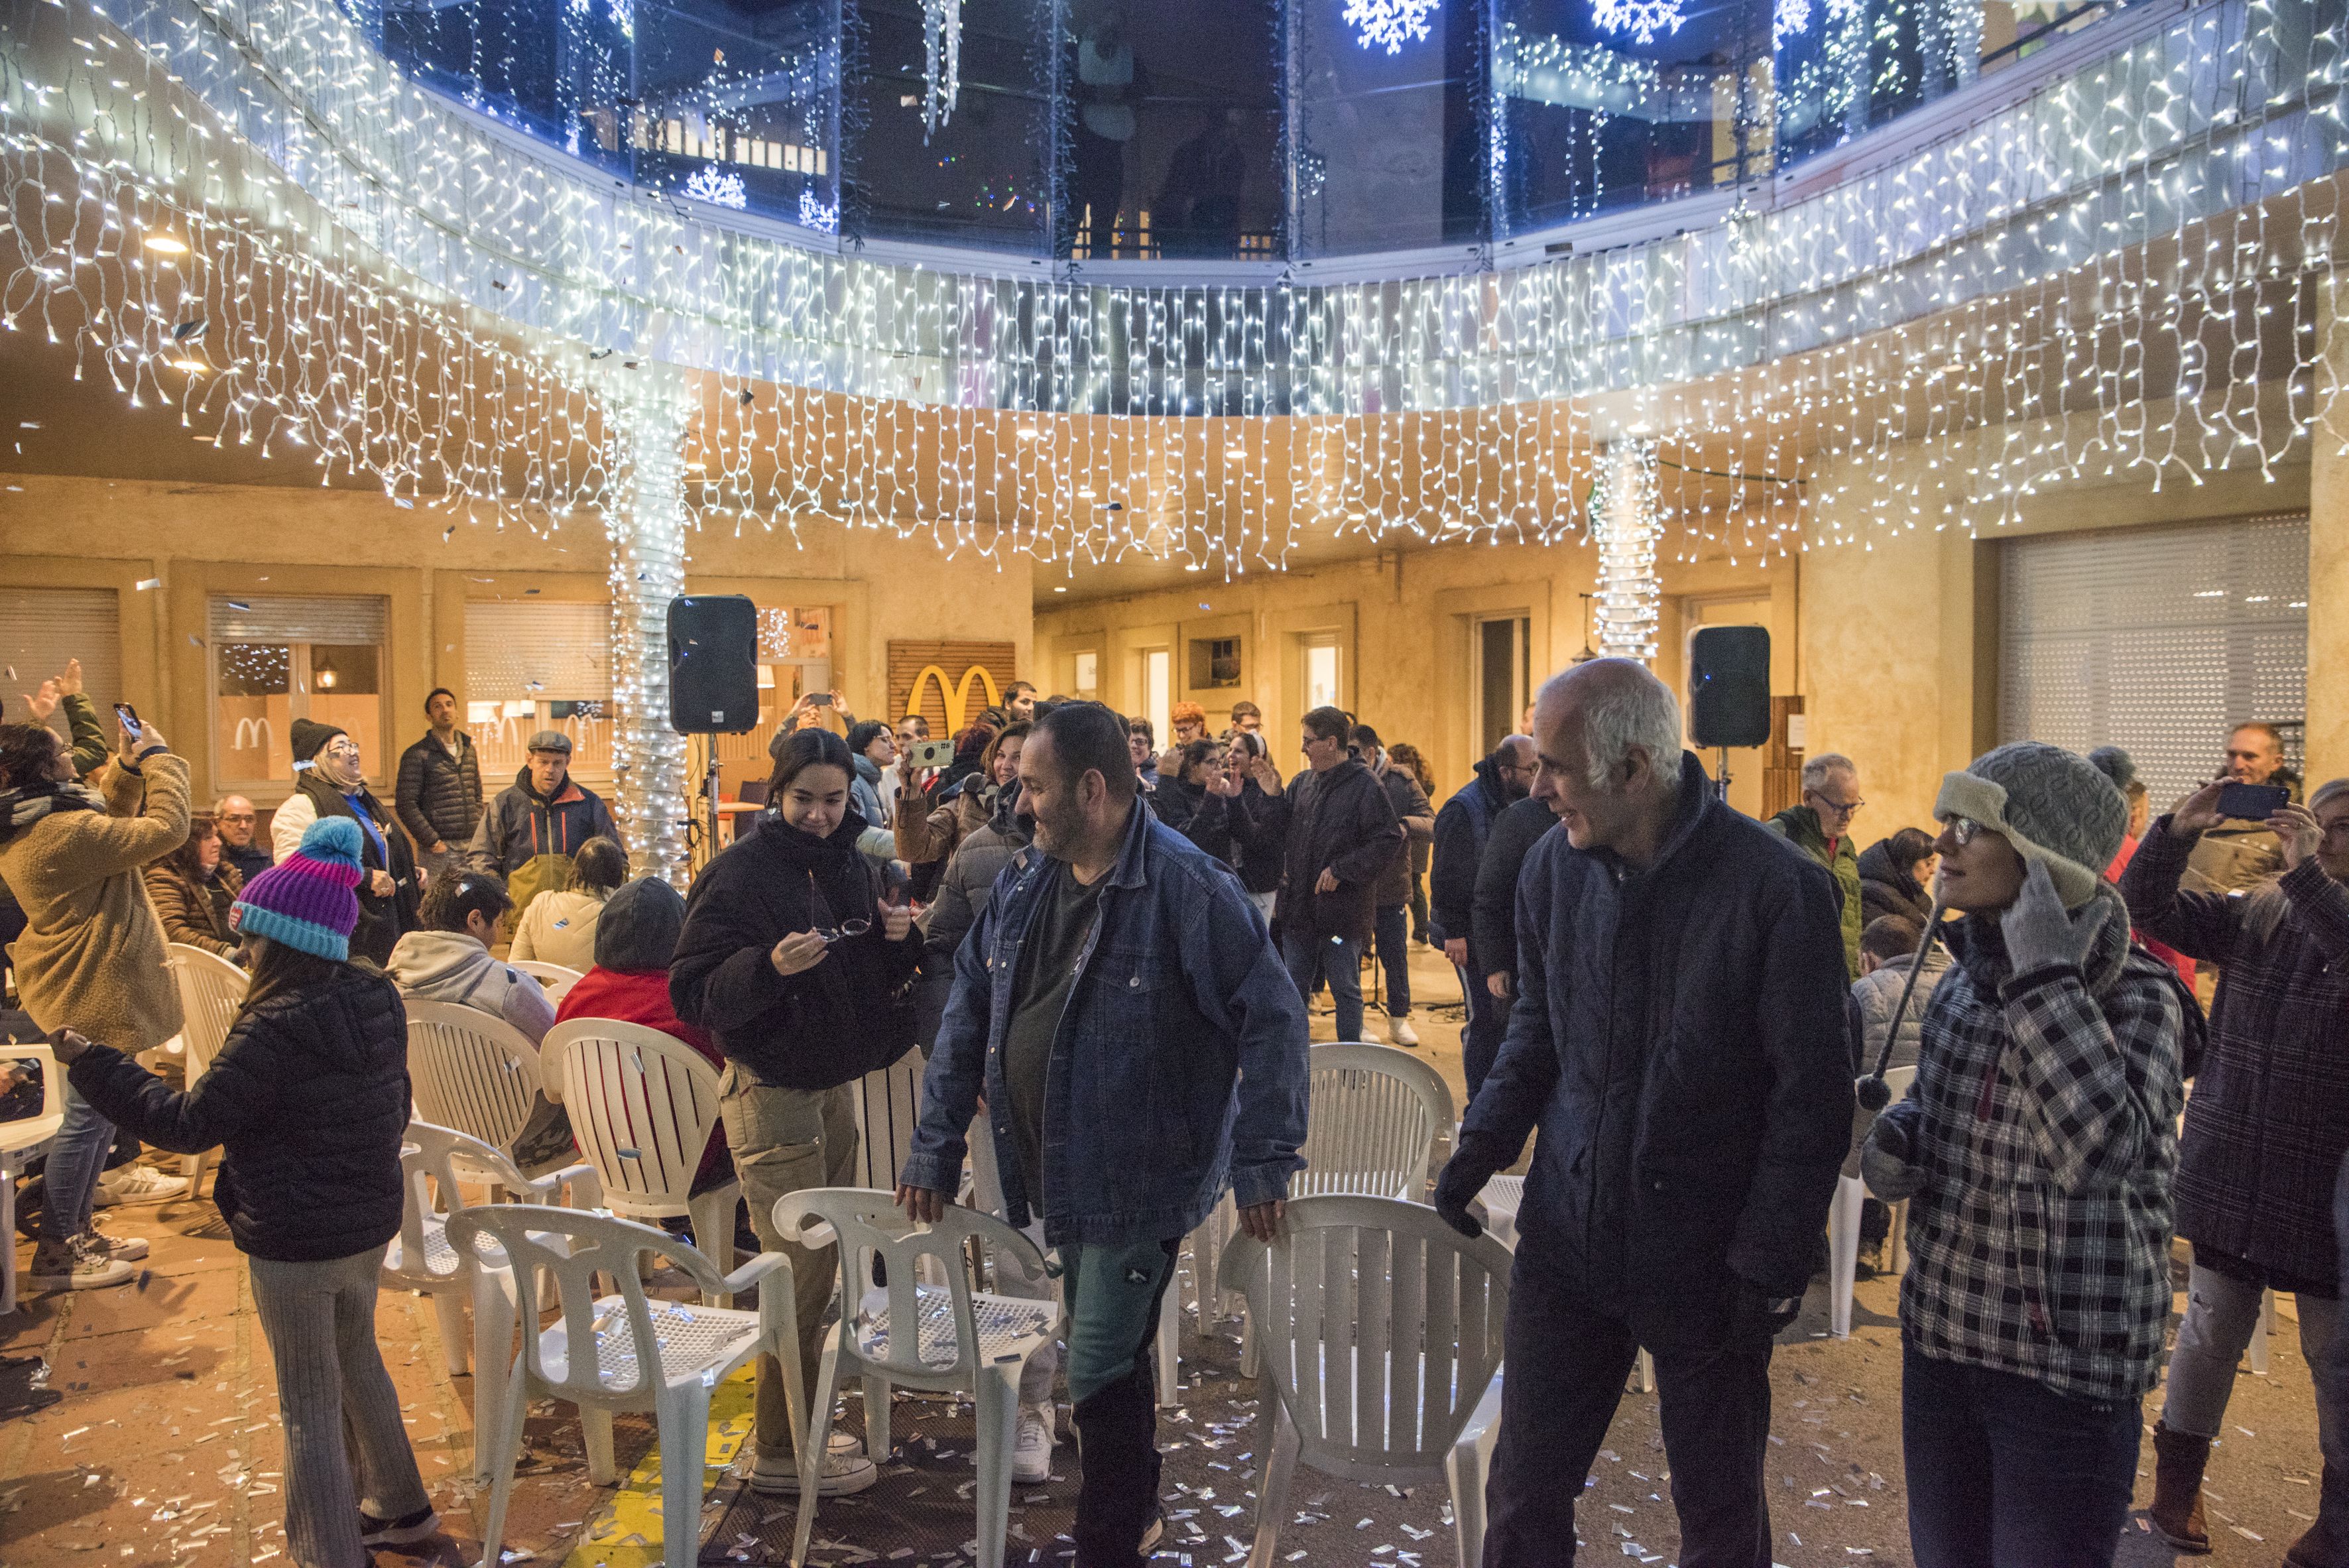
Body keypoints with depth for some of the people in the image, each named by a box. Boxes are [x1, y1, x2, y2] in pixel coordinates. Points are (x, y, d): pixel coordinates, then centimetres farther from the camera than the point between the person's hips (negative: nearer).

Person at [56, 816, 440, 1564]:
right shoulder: (377, 1000, -1)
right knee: (356, 1361, 26)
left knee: (309, 1406, 6)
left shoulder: (274, 1028, -24)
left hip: (293, 1245, -8)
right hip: (369, 1223, 8)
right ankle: (398, 1506, 40)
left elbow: (189, 1124, -19)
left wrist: (93, 1064, -11)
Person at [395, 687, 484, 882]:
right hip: (437, 850, -5)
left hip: (471, 845, 5)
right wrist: (432, 842, -12)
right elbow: (405, 804, -8)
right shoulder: (416, 755, -3)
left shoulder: (470, 751, 16)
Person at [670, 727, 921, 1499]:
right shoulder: (740, 873, -13)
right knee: (801, 1274, -3)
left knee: (820, 1266, 14)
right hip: (770, 1093, -7)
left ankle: (799, 1426, 29)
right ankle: (779, 1451, 13)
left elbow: (879, 975, 15)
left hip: (834, 1082, 7)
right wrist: (770, 966, -33)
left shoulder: (853, 865, 8)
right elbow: (692, 992, -17)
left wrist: (897, 936, -6)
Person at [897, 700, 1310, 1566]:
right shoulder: (1024, 879, 4)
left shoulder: (1187, 886, -19)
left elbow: (1271, 1016, -19)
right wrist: (935, 1150, 7)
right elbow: (968, 1014, 8)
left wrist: (1263, 1162, -21)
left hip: (1137, 1180, -7)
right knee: (1107, 1358, 23)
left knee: (1100, 1374, -3)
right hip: (1053, 1172, 7)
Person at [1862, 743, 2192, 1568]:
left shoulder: (2137, 997, -16)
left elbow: (2103, 1150, -33)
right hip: (1940, 1336, 6)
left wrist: (2044, 976, -29)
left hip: (2067, 1370, -6)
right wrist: (1893, 1136, -4)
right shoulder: (1962, 982, 2)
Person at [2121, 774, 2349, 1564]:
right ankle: (2177, 1482, 32)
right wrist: (2178, 832, -16)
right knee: (2210, 1333, 16)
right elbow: (2146, 907, -3)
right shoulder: (2252, 915, 3)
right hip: (2228, 1174, 3)